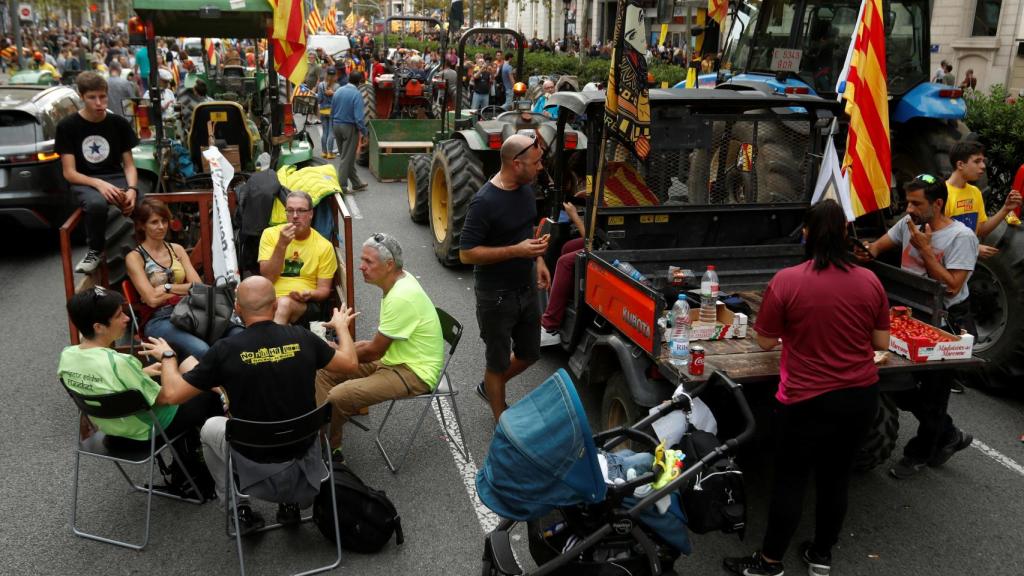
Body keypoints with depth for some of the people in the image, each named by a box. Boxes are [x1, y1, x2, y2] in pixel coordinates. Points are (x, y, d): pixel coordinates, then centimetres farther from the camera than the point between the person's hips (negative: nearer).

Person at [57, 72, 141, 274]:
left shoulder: (119, 123, 5)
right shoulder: (67, 126, -1)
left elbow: (129, 164, 6)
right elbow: (69, 172, -4)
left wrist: (132, 189, -16)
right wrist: (99, 184, -23)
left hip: (116, 178, 2)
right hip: (85, 182, -2)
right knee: (96, 204, -39)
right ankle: (95, 251, -9)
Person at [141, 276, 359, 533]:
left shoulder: (226, 349, -17)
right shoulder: (302, 338, -11)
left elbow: (172, 394, -10)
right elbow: (349, 363, 5)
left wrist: (167, 356, 9)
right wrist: (341, 326, 23)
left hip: (257, 468, -2)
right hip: (305, 460, 2)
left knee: (211, 427, 29)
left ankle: (239, 509, 27)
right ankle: (292, 503, 30)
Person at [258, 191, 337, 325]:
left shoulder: (324, 246, 4)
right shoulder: (270, 234, 6)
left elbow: (324, 289, 8)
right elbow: (267, 278, -3)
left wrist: (310, 294, -16)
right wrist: (282, 245, -13)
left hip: (303, 303, 0)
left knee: (285, 303, -35)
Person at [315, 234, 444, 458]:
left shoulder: (402, 297, -26)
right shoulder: (399, 281, 4)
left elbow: (374, 351, -18)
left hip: (414, 373, -10)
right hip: (394, 359, 10)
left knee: (338, 397, -24)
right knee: (325, 370, 6)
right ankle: (325, 441, 6)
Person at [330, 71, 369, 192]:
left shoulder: (338, 91, 5)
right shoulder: (357, 94, -15)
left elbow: (332, 112, 11)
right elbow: (358, 116, -21)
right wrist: (364, 132, -13)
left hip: (336, 125, 7)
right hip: (349, 127, -7)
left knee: (344, 156, 15)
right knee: (347, 158, 2)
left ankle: (357, 183, 25)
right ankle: (341, 185, 5)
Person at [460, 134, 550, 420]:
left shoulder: (526, 189, 0)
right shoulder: (485, 202, -24)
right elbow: (466, 253, -22)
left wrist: (538, 259, 5)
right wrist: (517, 250, -26)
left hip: (526, 288, 8)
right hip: (496, 296, -7)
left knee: (529, 353, 20)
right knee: (499, 361, 10)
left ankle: (488, 388, 45)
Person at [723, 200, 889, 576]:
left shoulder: (786, 281, -16)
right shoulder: (869, 281, -4)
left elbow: (766, 342, -7)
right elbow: (881, 343, 3)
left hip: (808, 400, -4)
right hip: (861, 396, 4)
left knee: (790, 479, 9)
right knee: (836, 476, 18)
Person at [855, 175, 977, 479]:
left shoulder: (961, 236, -18)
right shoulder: (908, 224, 0)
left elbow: (952, 286, -24)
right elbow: (880, 245, 14)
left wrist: (924, 248, -23)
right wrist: (869, 250, -10)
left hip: (945, 321, -7)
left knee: (932, 391, 6)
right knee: (898, 385, 10)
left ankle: (920, 453, 27)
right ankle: (947, 435, 32)